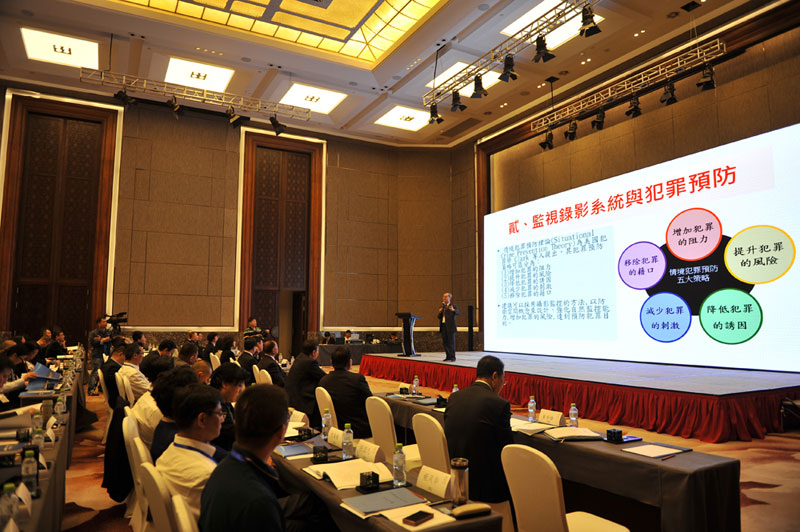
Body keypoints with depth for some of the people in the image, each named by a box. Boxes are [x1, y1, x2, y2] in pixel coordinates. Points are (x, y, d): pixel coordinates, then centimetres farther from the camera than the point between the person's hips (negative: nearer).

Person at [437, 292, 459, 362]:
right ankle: (448, 357, 17)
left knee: (451, 342, -4)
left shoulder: (453, 306, -1)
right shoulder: (442, 307, 16)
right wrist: (440, 312, -8)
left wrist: (453, 310, -41)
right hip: (443, 326, 6)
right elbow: (439, 317, 14)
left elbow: (457, 313, -19)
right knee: (445, 342, 8)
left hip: (451, 327, -6)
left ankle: (453, 357, 0)